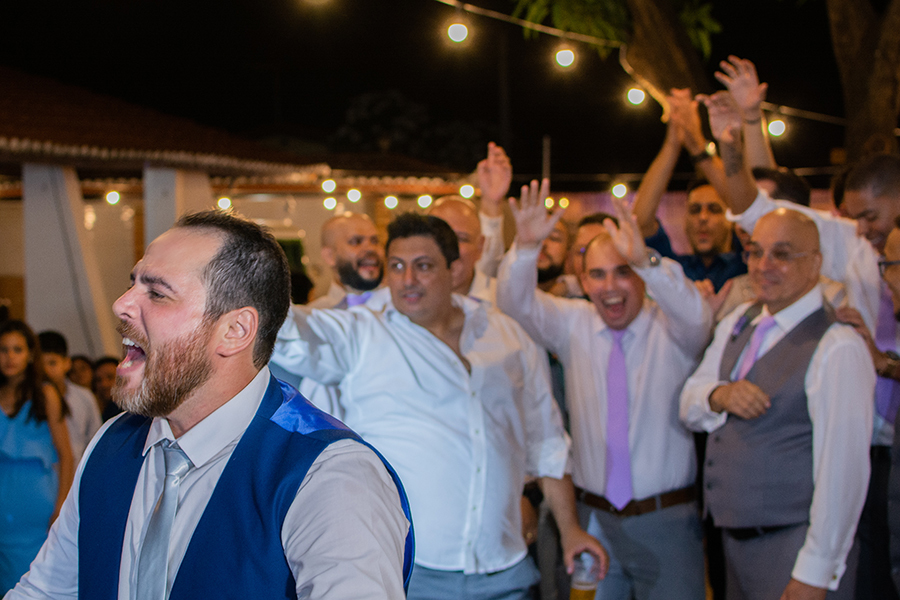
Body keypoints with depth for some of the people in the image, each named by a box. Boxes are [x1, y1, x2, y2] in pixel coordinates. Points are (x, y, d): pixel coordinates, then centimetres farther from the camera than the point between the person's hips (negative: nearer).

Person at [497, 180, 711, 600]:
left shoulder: (671, 329, -4)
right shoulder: (572, 325, 4)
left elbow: (695, 317, -26)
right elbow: (515, 303, -8)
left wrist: (645, 260, -42)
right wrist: (525, 247, -28)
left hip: (665, 522, -2)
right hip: (592, 519, 2)